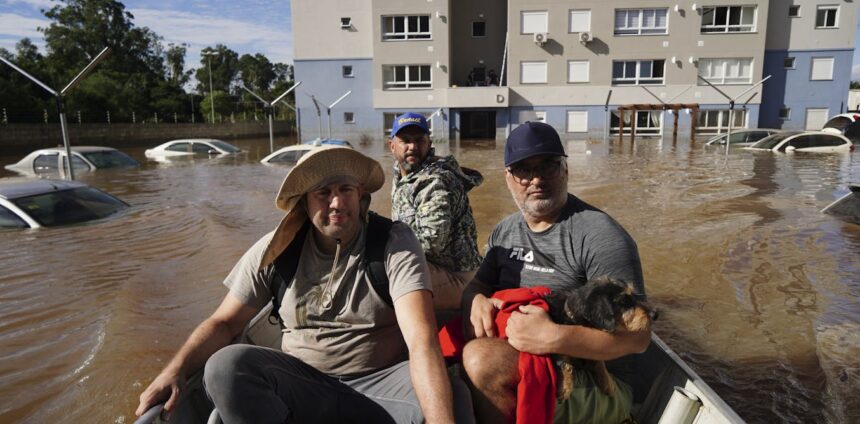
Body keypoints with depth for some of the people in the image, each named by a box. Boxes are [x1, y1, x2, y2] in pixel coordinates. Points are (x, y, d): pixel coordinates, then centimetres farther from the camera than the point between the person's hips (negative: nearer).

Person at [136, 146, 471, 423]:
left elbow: (421, 340, -24)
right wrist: (176, 370, -14)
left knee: (451, 394, -30)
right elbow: (225, 322, 5)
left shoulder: (396, 243, -12)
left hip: (381, 384, -2)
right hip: (300, 384, 3)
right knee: (224, 365, -23)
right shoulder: (276, 250, -2)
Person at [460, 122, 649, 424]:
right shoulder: (504, 232, 8)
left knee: (480, 358, -29)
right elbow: (478, 284, 14)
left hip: (596, 385, -6)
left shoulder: (599, 234, -15)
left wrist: (555, 338, -33)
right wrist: (477, 301, -11)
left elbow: (637, 335, -18)